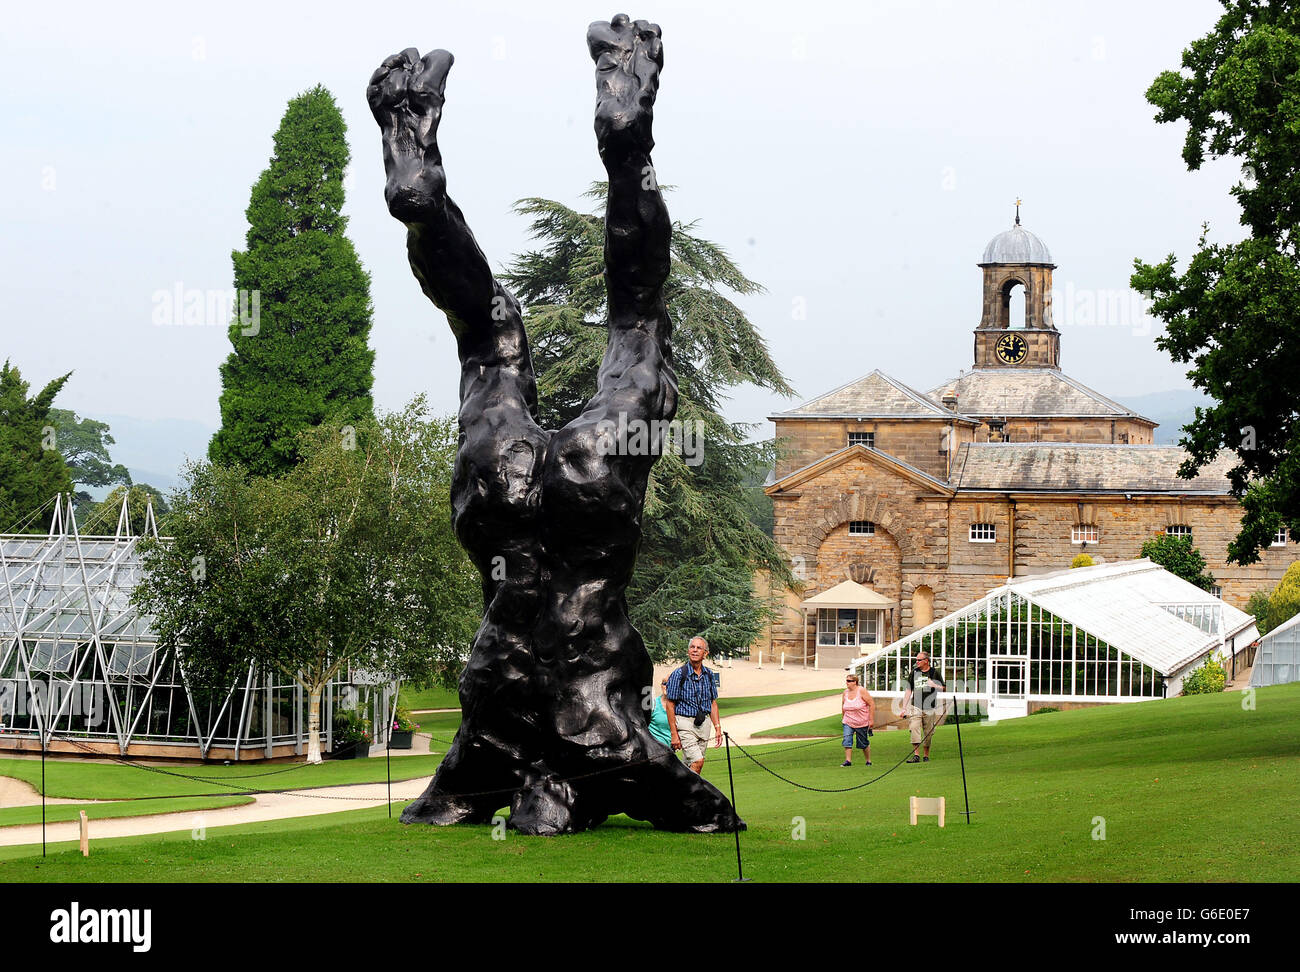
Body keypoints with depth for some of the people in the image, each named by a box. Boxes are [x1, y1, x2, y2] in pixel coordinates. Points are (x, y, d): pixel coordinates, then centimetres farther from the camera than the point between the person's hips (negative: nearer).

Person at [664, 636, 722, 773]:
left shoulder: (709, 674, 8)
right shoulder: (678, 674, -8)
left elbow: (713, 703, 17)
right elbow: (670, 705, -7)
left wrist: (717, 728, 9)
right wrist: (674, 734, -11)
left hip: (704, 723, 5)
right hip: (684, 722, -5)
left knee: (690, 767, 6)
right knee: (698, 762, -19)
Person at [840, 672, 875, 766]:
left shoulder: (861, 691, -13)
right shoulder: (845, 692, 2)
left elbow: (872, 704, -11)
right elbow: (843, 706, 17)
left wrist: (871, 719, -13)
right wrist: (844, 717, 18)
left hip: (862, 723, -4)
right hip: (848, 723, 4)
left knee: (864, 743, 7)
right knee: (847, 741, -14)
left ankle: (868, 761, 24)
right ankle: (848, 761, -14)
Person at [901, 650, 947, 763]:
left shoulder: (934, 672, 4)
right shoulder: (914, 672, 10)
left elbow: (944, 688, 9)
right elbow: (908, 691, 12)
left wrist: (934, 685, -11)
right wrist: (904, 708, 6)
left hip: (930, 708, -1)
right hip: (916, 707, 1)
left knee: (928, 733, 3)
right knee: (914, 728, -17)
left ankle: (926, 756, 17)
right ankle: (916, 755, -19)